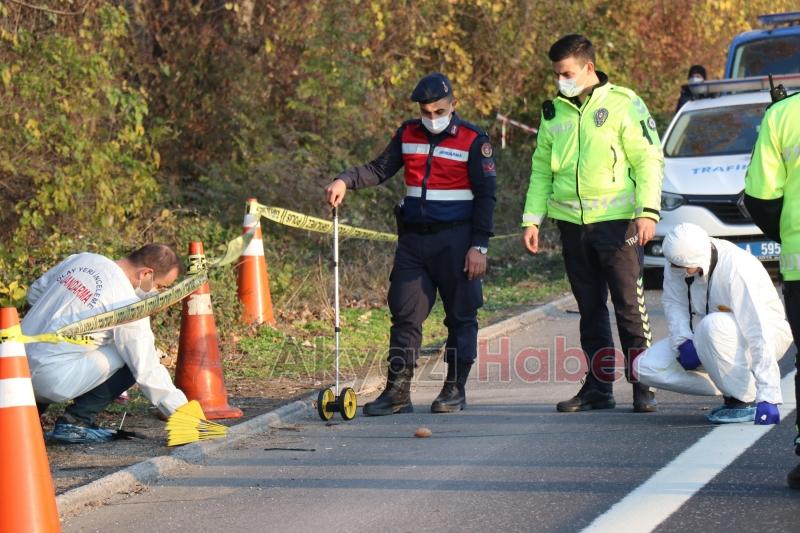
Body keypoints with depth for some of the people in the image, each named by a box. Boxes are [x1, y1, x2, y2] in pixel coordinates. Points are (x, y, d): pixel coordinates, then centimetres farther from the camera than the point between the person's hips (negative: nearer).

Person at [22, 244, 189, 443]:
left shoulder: (81, 260, 9)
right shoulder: (127, 306, -12)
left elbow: (34, 293, 22)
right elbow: (147, 370, -10)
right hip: (52, 380, -8)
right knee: (132, 360, 0)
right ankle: (75, 421, -4)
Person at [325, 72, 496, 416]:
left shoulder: (473, 140, -5)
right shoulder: (408, 135, 8)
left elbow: (485, 196, -5)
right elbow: (380, 170, 7)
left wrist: (479, 246, -11)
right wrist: (345, 180, -12)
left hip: (455, 240, -4)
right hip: (413, 238, 4)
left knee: (460, 316, 3)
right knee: (405, 314, 2)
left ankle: (455, 389, 12)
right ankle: (397, 392, 3)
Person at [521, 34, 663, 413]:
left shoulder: (623, 104, -4)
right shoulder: (554, 112, 12)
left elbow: (649, 159, -5)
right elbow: (541, 169, 17)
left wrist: (648, 211, -14)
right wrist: (533, 218, 10)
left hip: (617, 221, -5)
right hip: (572, 223, 5)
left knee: (629, 307, -4)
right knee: (590, 310, 9)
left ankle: (643, 386, 2)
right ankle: (598, 386, 15)